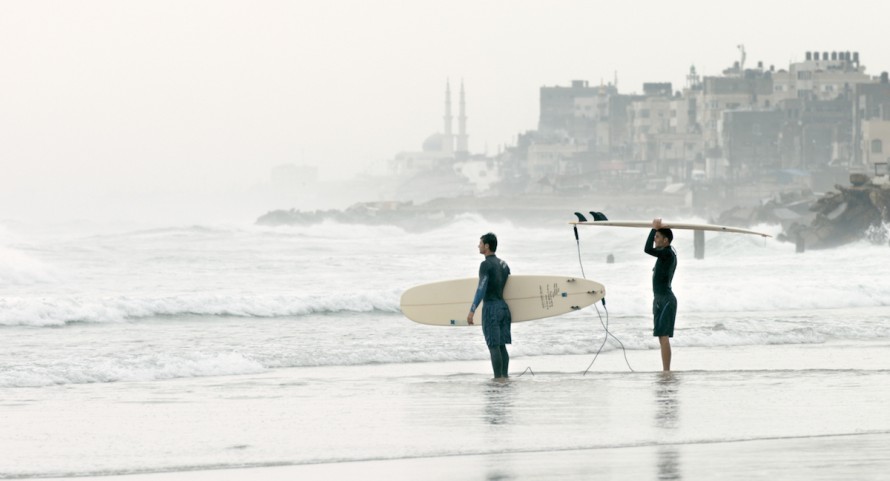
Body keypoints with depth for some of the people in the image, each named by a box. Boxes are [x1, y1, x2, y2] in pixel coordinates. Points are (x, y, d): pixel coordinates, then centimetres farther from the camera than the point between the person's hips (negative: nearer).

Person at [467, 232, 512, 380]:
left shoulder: (486, 265, -11)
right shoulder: (504, 265, 14)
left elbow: (481, 289, -17)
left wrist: (472, 311, -19)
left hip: (491, 307, -8)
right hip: (504, 307, 8)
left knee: (494, 346, -7)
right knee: (501, 346, 10)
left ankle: (498, 378, -9)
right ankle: (504, 377, 10)